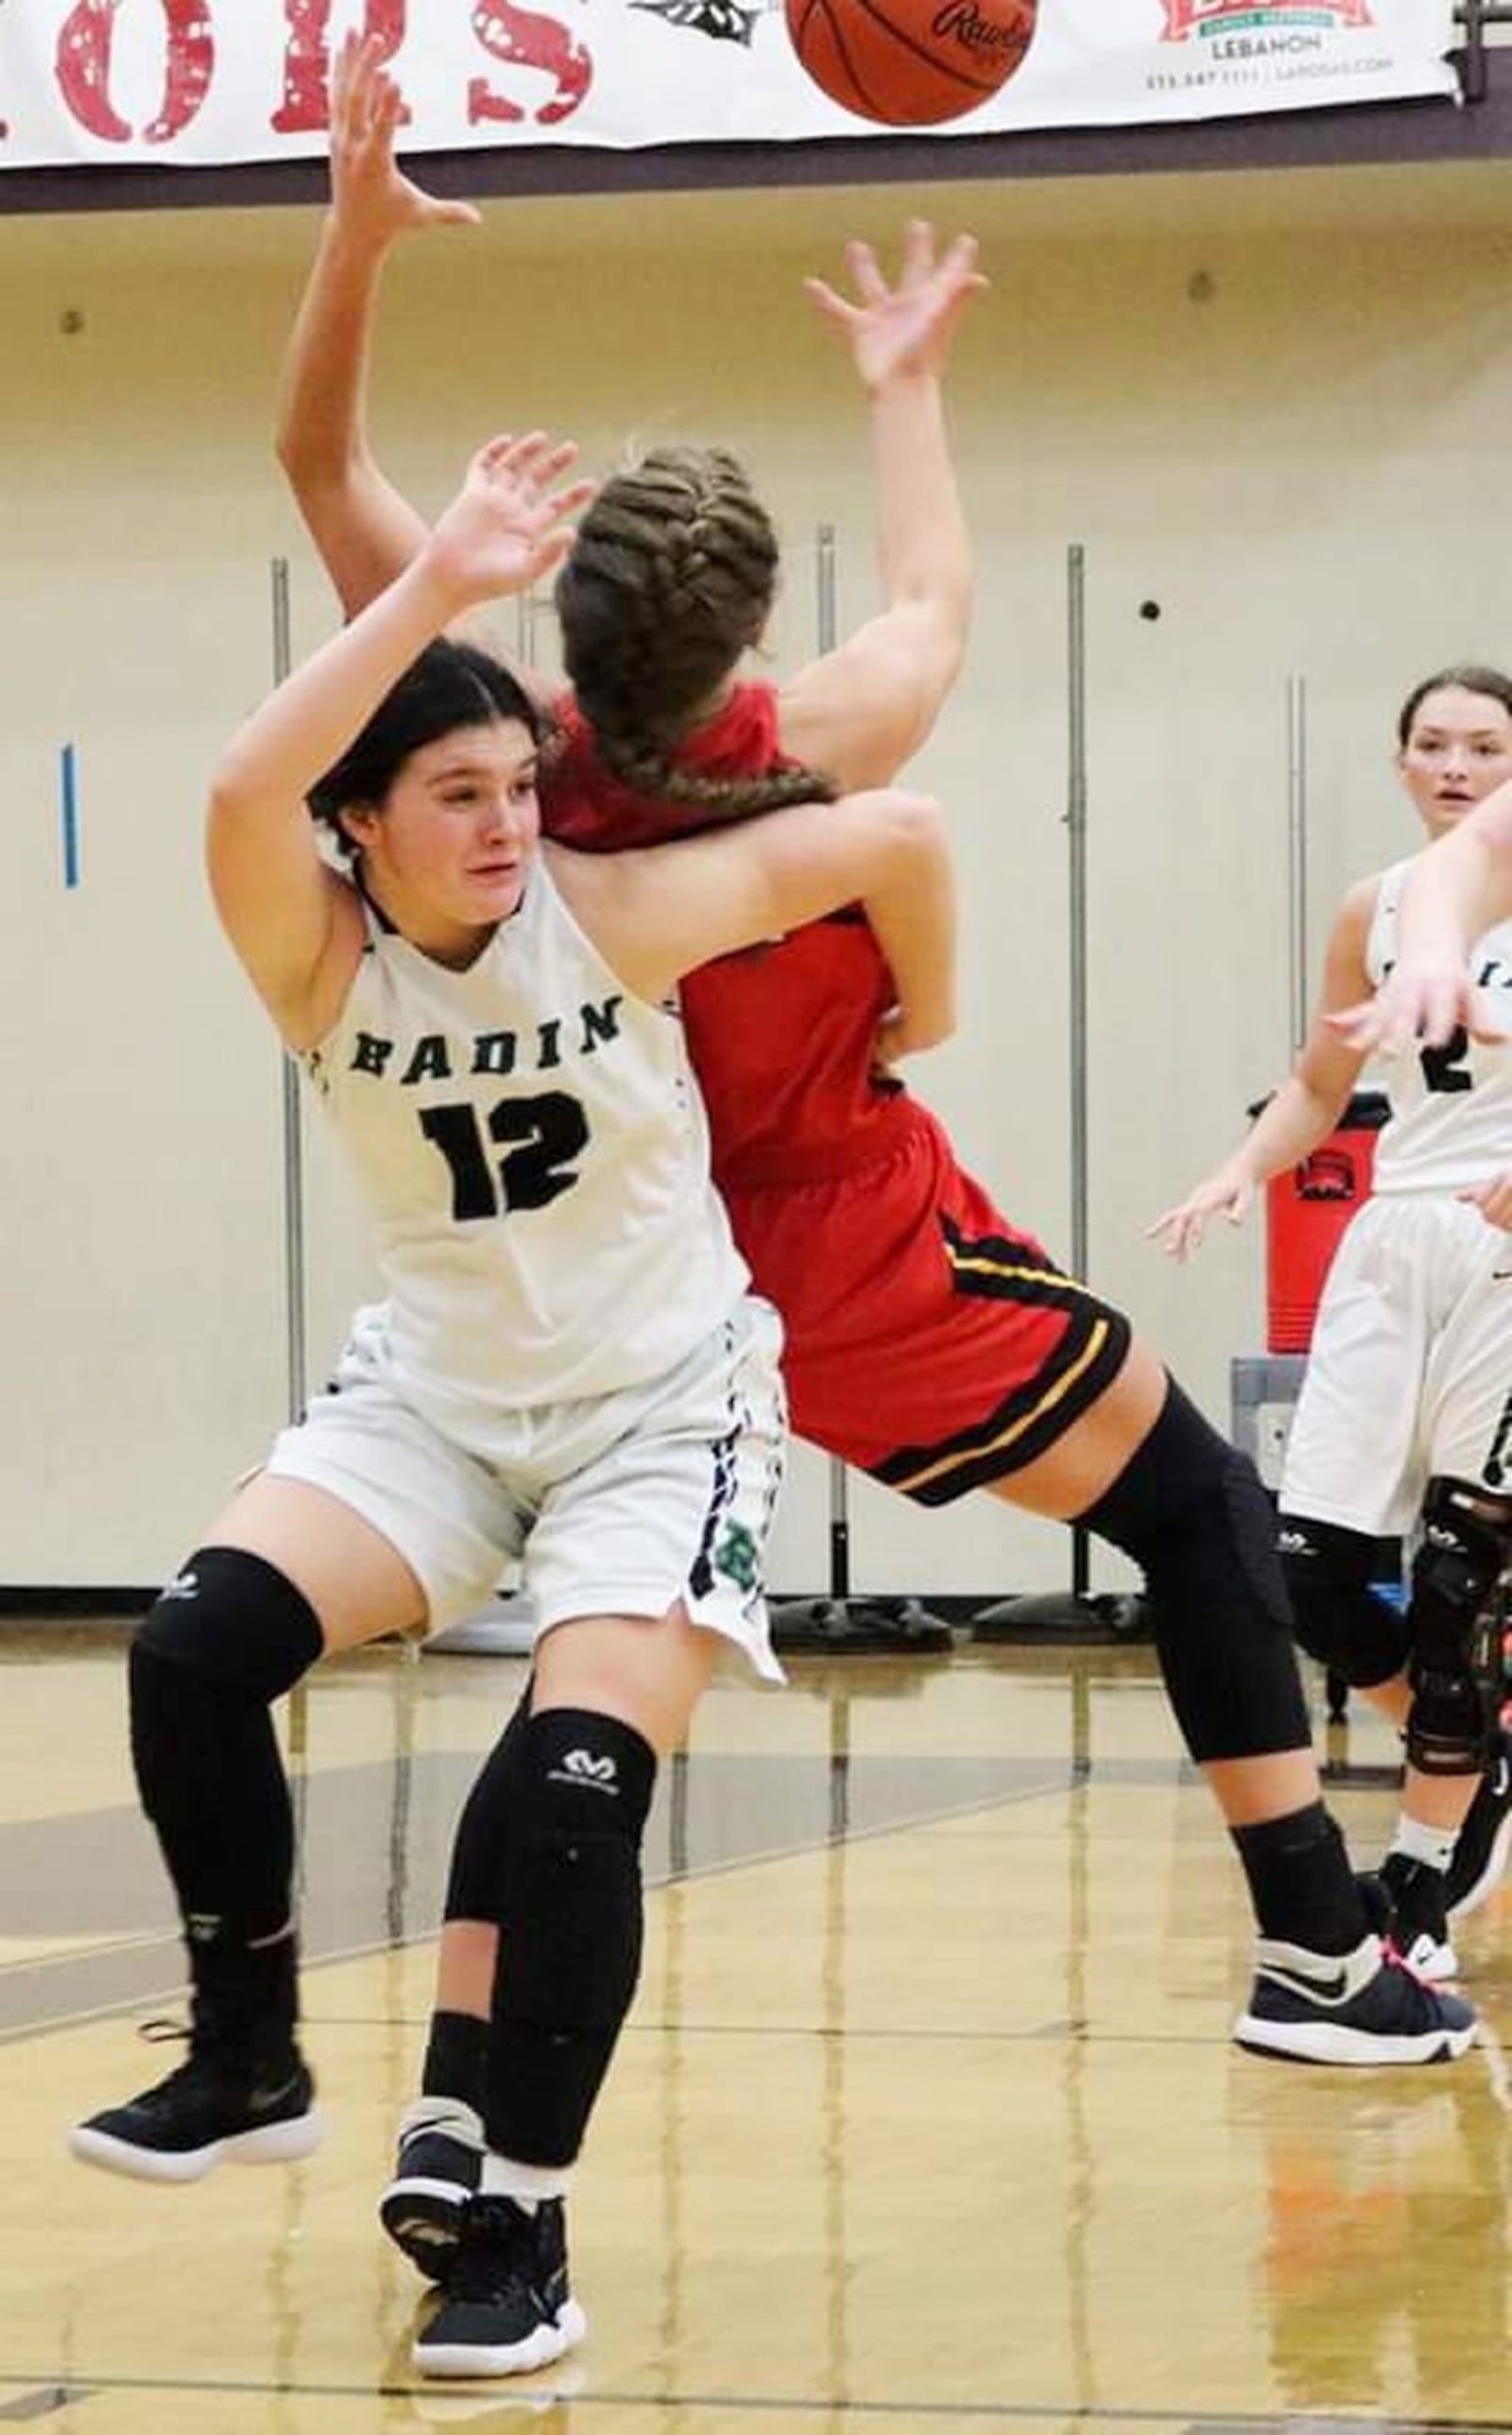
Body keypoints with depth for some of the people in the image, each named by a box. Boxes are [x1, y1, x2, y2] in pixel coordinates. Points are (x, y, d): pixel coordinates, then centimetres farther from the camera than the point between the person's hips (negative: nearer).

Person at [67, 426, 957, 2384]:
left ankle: (522, 2230, -5)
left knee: (571, 1783, -20)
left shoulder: (613, 915, -17)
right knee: (194, 1646, -20)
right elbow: (245, 789, -35)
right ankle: (247, 2063, -1)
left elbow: (897, 836, -16)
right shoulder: (321, 959, -13)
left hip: (661, 1401, -2)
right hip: (436, 1392, 2)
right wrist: (436, 585, -38)